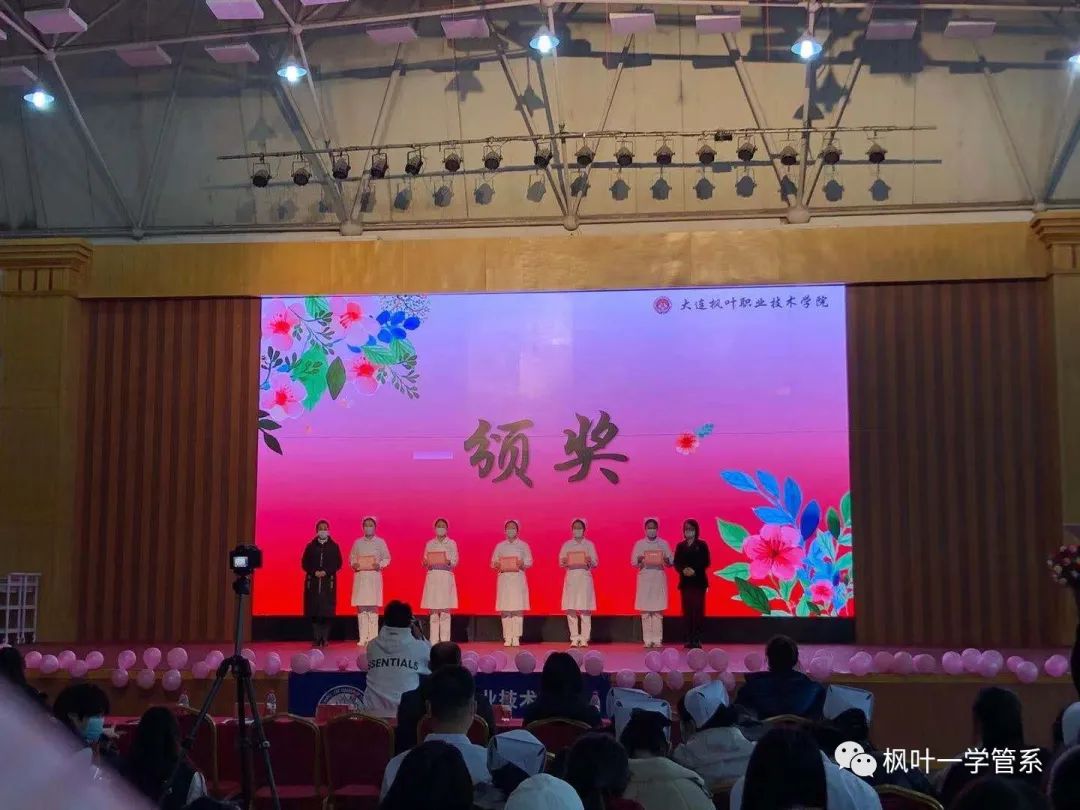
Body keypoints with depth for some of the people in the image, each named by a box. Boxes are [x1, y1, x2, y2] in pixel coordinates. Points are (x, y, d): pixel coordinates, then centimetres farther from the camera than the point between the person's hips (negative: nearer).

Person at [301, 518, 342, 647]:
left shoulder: (334, 547, 7)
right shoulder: (310, 546, 9)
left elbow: (338, 564, 3)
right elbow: (304, 564, 7)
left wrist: (326, 572, -11)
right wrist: (315, 572, -10)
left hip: (328, 581, -1)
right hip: (313, 582, 1)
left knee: (327, 610, -7)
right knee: (314, 610, -4)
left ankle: (325, 638, -3)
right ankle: (316, 639, -2)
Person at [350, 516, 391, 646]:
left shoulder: (380, 542, 7)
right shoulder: (357, 542, 12)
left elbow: (387, 558, 8)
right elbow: (351, 558, 16)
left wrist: (380, 564, -11)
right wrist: (354, 565, -5)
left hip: (374, 576, -2)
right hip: (360, 576, 2)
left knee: (373, 608, -7)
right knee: (361, 608, -1)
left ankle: (372, 638, -5)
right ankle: (363, 638, 2)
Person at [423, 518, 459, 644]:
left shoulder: (451, 543, 7)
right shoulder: (429, 544, 13)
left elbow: (455, 561, 1)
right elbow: (425, 561, 13)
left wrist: (449, 562, -19)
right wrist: (425, 563, -9)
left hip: (446, 577, -2)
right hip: (432, 576, 2)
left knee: (445, 610, -6)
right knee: (433, 610, -1)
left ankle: (444, 640, -4)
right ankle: (434, 640, 2)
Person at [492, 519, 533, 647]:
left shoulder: (523, 545, 8)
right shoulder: (500, 546, 13)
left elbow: (529, 562, 6)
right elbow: (493, 563, 12)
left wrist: (522, 564, -14)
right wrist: (498, 565, -9)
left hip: (518, 578, -1)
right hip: (504, 578, 1)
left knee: (518, 609, -7)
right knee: (505, 610, -3)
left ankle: (516, 638, -5)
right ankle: (507, 638, 0)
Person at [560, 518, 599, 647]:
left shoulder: (589, 544, 8)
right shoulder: (566, 545, 11)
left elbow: (595, 563, 5)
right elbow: (560, 563, 9)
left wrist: (589, 562, -16)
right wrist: (564, 563, -12)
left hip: (585, 576, -1)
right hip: (571, 576, 1)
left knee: (585, 609, -6)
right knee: (571, 609, -4)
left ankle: (584, 638, -4)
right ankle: (574, 638, 1)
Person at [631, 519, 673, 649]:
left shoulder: (663, 544, 9)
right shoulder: (639, 544, 9)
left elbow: (671, 562, 8)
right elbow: (633, 562, 6)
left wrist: (666, 560, -14)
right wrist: (639, 560, -14)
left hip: (659, 577, 0)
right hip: (644, 578, 0)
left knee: (658, 611, -3)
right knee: (645, 611, -3)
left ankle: (657, 640, -2)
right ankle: (647, 640, -1)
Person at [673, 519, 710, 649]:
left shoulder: (702, 545, 2)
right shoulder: (680, 546, 11)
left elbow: (706, 562, -5)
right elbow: (676, 563, 5)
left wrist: (694, 570, -18)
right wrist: (683, 570, -15)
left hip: (699, 581, -3)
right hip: (685, 582, 3)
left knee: (698, 610, -7)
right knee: (687, 610, 1)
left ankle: (697, 639, -6)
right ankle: (689, 639, 4)